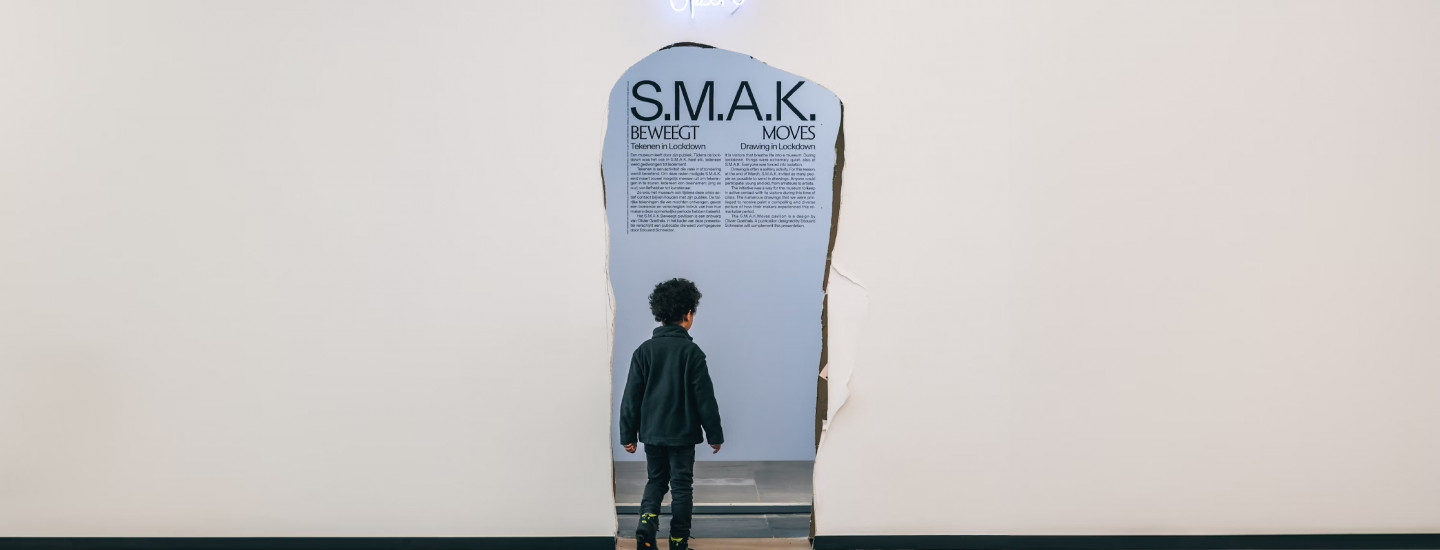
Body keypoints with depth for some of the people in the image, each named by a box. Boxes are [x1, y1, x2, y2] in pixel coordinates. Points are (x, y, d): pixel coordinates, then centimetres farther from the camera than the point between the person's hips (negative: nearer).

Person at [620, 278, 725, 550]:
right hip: (683, 433, -3)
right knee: (681, 486, 8)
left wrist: (628, 434, 7)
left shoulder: (644, 350, -2)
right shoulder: (691, 352, -11)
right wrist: (715, 434, 1)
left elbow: (631, 397, -1)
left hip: (652, 432, 3)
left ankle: (647, 519, -6)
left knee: (655, 480, 18)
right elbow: (705, 398, -9)